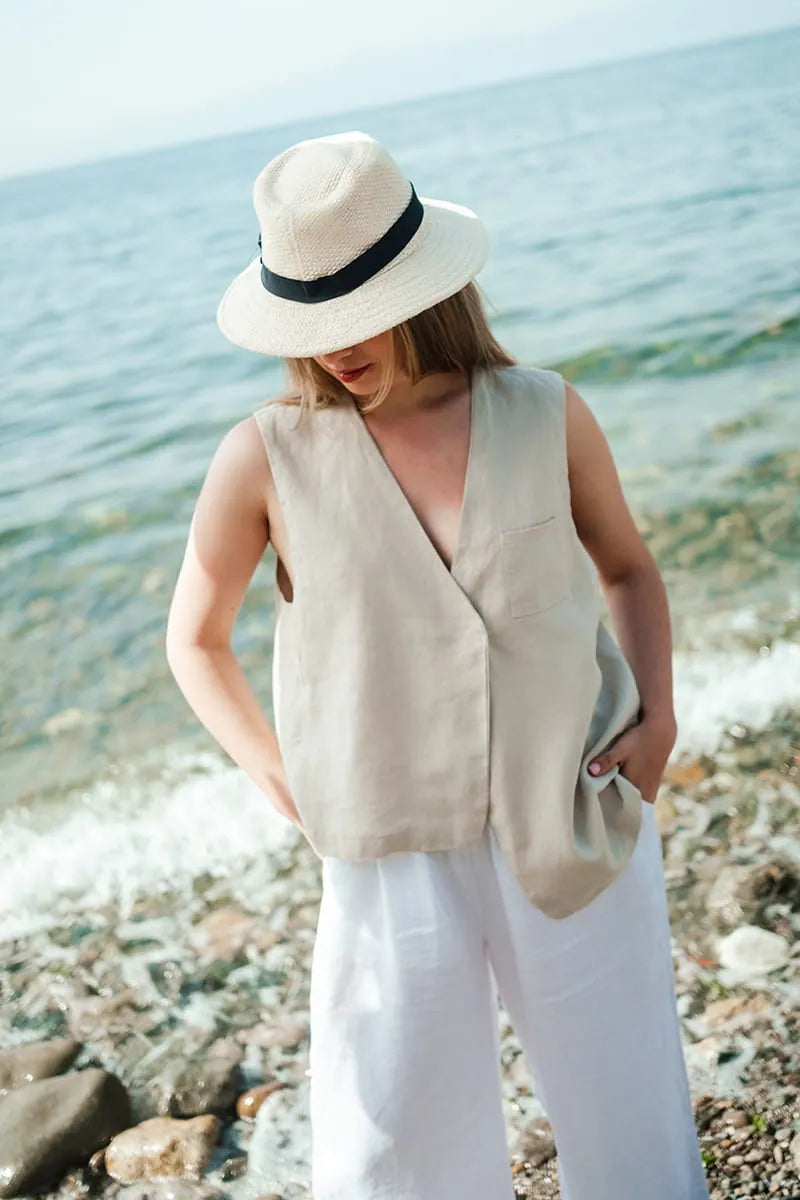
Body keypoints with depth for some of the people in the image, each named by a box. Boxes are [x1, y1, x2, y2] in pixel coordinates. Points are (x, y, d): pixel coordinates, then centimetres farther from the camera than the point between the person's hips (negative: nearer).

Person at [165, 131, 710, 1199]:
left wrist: (656, 713, -1)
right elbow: (194, 640, 6)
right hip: (394, 858, -1)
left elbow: (626, 566, 13)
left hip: (579, 830, 1)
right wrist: (281, 780, -4)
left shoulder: (544, 415, -4)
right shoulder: (269, 458, -8)